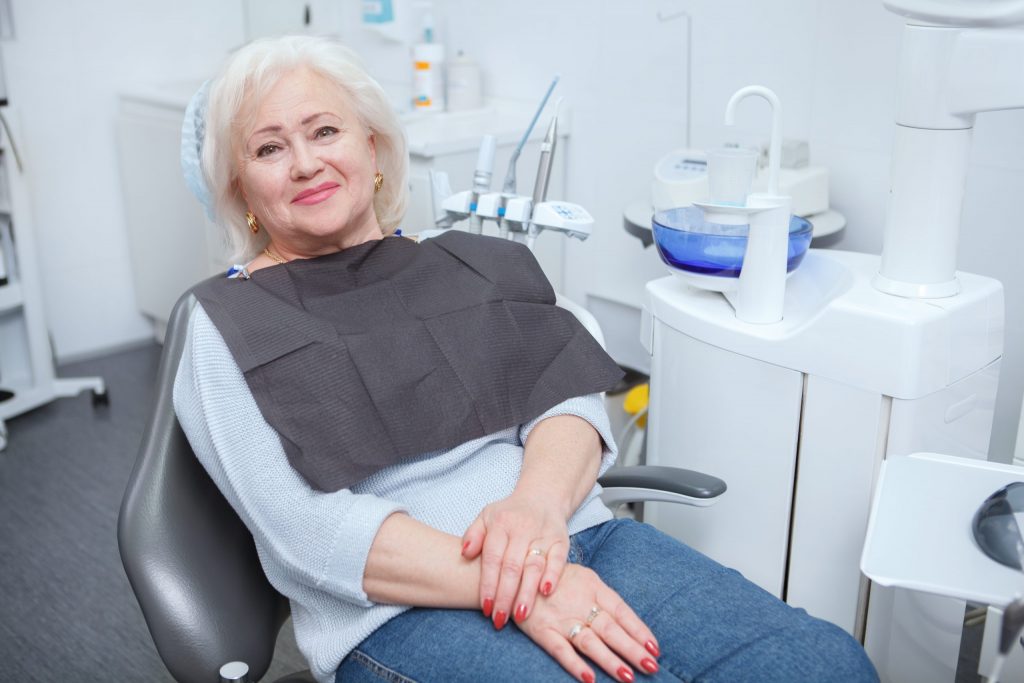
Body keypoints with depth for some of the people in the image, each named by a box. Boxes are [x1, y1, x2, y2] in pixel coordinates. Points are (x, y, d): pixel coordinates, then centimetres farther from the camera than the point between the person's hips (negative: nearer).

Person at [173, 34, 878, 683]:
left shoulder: (473, 264, 17)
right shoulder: (228, 329, 5)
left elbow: (569, 398, 8)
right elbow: (304, 528, -7)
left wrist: (539, 500, -16)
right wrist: (510, 589, -19)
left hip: (572, 538, 5)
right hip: (401, 610, -4)